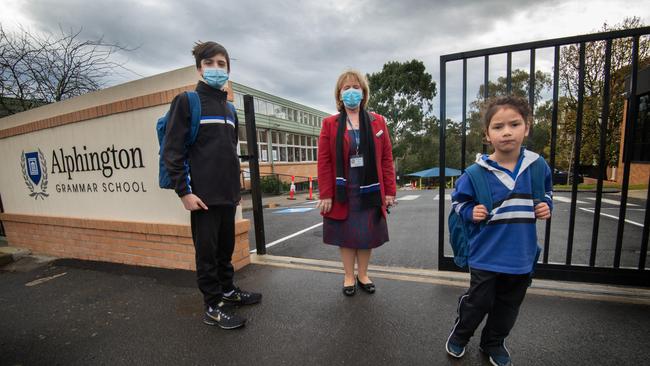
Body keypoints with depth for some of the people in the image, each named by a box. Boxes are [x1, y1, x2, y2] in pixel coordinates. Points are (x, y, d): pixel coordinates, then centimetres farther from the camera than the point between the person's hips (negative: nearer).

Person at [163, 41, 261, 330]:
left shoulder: (229, 108, 17)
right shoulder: (186, 101, -2)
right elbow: (172, 151, -9)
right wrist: (184, 192, -14)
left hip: (228, 194, 6)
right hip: (203, 194, -6)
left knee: (226, 246, 16)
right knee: (207, 249, 4)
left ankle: (227, 290, 34)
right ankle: (213, 306, 18)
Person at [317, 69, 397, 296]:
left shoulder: (377, 122, 5)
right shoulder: (330, 124, 0)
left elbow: (386, 159, 2)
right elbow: (324, 162, -4)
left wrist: (390, 191, -2)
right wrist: (325, 194, -9)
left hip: (370, 192, 2)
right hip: (342, 193, -1)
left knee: (367, 235, 11)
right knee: (346, 236, 9)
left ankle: (363, 275, 32)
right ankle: (349, 277, 29)